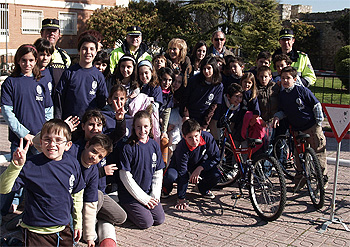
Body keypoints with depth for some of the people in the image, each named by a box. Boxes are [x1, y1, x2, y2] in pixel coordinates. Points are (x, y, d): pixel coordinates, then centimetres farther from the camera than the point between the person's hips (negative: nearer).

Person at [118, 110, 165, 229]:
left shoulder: (154, 145, 3)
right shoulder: (128, 148, -14)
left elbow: (158, 173, 7)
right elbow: (125, 177, -14)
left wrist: (155, 195, -5)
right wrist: (143, 198, -14)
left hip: (149, 193, 5)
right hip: (130, 193, -5)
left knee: (159, 219, -4)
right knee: (146, 222, -14)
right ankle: (125, 209, 11)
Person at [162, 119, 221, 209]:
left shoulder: (207, 138, -28)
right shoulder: (182, 148, -35)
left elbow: (215, 157, -17)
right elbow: (182, 174, -33)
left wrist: (199, 168, -30)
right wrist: (181, 199, -33)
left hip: (201, 164, 3)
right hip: (179, 165, -2)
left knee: (216, 175, -26)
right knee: (170, 176, -35)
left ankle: (203, 189, 10)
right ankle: (166, 189, 4)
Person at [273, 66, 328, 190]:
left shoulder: (303, 91, -11)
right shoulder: (282, 94, 4)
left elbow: (316, 105, -6)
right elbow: (283, 110, 15)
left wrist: (319, 122, -6)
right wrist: (277, 116, -6)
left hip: (312, 127, -4)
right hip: (297, 130, 5)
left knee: (318, 153, 3)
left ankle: (323, 178, 19)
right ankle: (300, 181, 19)